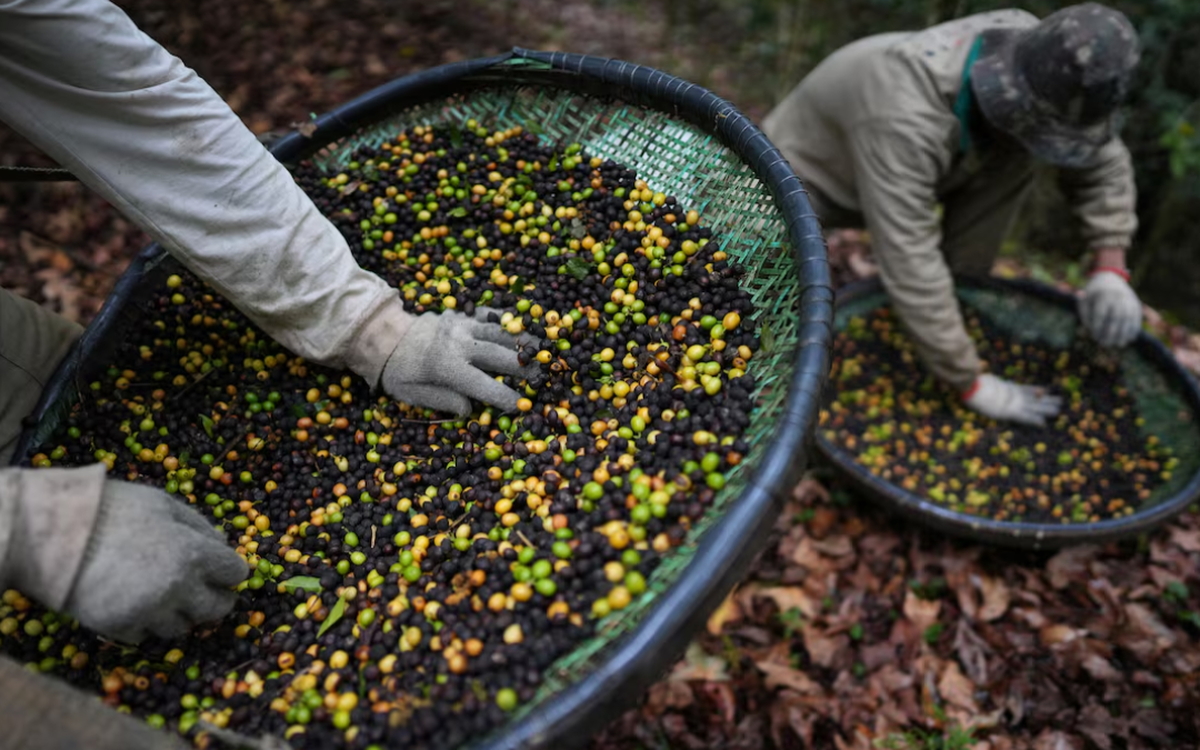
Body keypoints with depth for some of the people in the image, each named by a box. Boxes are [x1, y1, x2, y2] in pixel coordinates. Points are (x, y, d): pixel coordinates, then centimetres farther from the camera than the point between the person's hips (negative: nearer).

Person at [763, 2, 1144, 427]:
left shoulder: (1045, 66, -19)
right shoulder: (906, 119, -43)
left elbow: (1103, 162, -4)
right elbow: (910, 265, -42)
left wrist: (1110, 269, -18)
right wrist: (970, 384, -36)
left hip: (900, 173, 6)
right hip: (804, 180, -6)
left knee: (1013, 159, -18)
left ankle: (960, 296, -4)